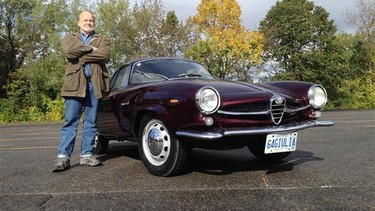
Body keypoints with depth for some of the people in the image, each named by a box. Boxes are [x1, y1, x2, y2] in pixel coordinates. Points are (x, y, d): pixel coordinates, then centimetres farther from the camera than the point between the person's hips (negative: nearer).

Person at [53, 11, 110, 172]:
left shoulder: (102, 39, 17)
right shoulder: (70, 38, 17)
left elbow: (105, 55, -6)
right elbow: (68, 51, -8)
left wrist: (81, 55, -7)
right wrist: (90, 49, -5)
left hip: (95, 84, 1)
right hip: (75, 84, -1)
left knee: (91, 122, 4)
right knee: (70, 121, -4)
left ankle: (87, 155, 10)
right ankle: (63, 156, -2)